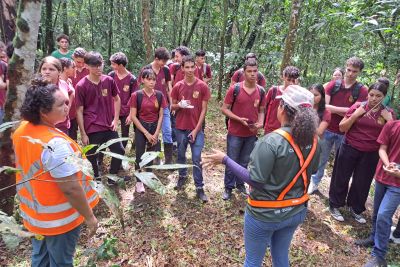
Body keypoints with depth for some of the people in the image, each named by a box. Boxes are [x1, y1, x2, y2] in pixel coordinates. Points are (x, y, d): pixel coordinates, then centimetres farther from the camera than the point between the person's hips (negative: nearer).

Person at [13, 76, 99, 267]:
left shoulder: (22, 130, -6)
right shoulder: (55, 144, -33)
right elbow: (71, 188, -29)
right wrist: (89, 216, -19)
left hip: (35, 213, 8)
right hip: (59, 219, -8)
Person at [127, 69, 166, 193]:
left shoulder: (159, 95, -2)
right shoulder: (136, 95, -10)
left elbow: (161, 115, 1)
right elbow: (133, 116, -11)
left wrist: (156, 133, -8)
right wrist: (146, 133, -14)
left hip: (155, 127, 3)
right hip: (141, 128, -2)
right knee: (140, 155, 2)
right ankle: (139, 181, 19)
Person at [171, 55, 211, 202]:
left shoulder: (202, 86, -6)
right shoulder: (178, 86, 0)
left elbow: (204, 110, -5)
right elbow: (172, 107, 9)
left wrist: (196, 129, -10)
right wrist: (179, 105, -16)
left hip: (197, 129, -2)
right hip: (181, 128, 3)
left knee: (196, 159, 0)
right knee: (181, 155, 17)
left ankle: (199, 187, 10)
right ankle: (182, 176, 40)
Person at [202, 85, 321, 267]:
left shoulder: (271, 141, -28)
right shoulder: (313, 140, -8)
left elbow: (255, 180, -25)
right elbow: (310, 171, 7)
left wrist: (225, 160, -20)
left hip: (265, 214, -6)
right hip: (296, 211, 6)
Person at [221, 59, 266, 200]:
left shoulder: (261, 91, 0)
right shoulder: (235, 89, -12)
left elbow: (261, 111, 10)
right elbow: (224, 109, -9)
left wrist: (260, 123, -10)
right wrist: (239, 119, -20)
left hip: (251, 134, 3)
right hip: (235, 133, -3)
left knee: (244, 162, 17)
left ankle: (240, 184, 36)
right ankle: (228, 187, 25)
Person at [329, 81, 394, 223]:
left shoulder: (387, 113, 0)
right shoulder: (358, 106, -7)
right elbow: (342, 128, -6)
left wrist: (389, 119, -13)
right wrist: (355, 115, -19)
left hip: (371, 154, 2)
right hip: (350, 149, -2)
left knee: (362, 183, 14)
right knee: (341, 178, 8)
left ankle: (355, 209, 35)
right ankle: (335, 206, 26)